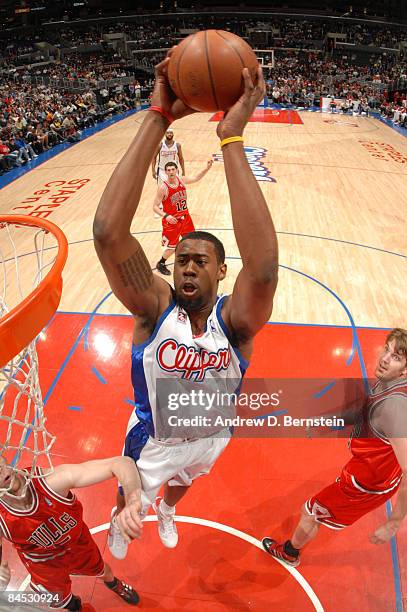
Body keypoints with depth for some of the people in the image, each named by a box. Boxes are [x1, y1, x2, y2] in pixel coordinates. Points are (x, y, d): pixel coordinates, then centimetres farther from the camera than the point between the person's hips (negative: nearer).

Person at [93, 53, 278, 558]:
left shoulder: (234, 320, -32)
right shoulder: (155, 307, -32)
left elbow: (263, 267, -55)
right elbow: (107, 231, -48)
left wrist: (232, 138, -56)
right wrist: (158, 118, -51)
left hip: (210, 438, 2)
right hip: (153, 440, -1)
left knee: (183, 482, 36)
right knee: (131, 500, 30)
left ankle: (165, 511, 75)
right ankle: (118, 520, 69)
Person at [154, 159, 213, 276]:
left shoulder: (182, 180, -4)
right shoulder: (163, 188, -20)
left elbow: (196, 178, 14)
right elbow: (155, 206, -17)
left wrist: (207, 168, 1)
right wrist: (166, 216, -32)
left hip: (185, 217, 6)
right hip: (172, 220, -6)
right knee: (172, 247, 0)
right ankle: (161, 264, 25)